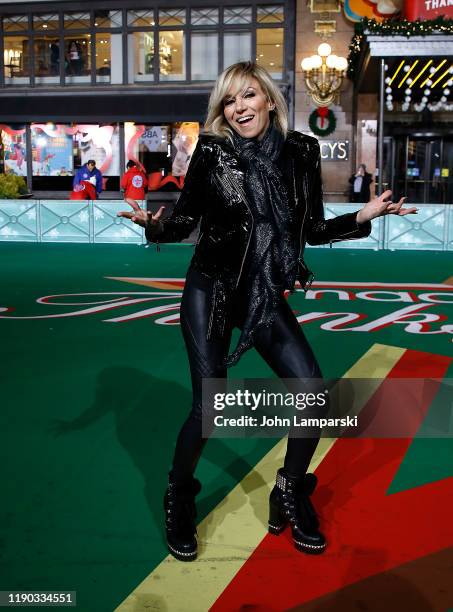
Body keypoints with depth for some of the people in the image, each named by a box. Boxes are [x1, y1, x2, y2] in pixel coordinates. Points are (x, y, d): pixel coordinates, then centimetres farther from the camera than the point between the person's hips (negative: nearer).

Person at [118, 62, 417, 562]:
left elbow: (314, 230, 8)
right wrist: (154, 225, -23)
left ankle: (290, 495, 20)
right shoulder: (211, 151, -6)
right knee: (208, 406, -6)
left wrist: (363, 216, -5)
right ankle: (179, 499, 23)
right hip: (211, 290, -3)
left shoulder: (301, 152, 0)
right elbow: (184, 221, -3)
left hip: (266, 295, 3)